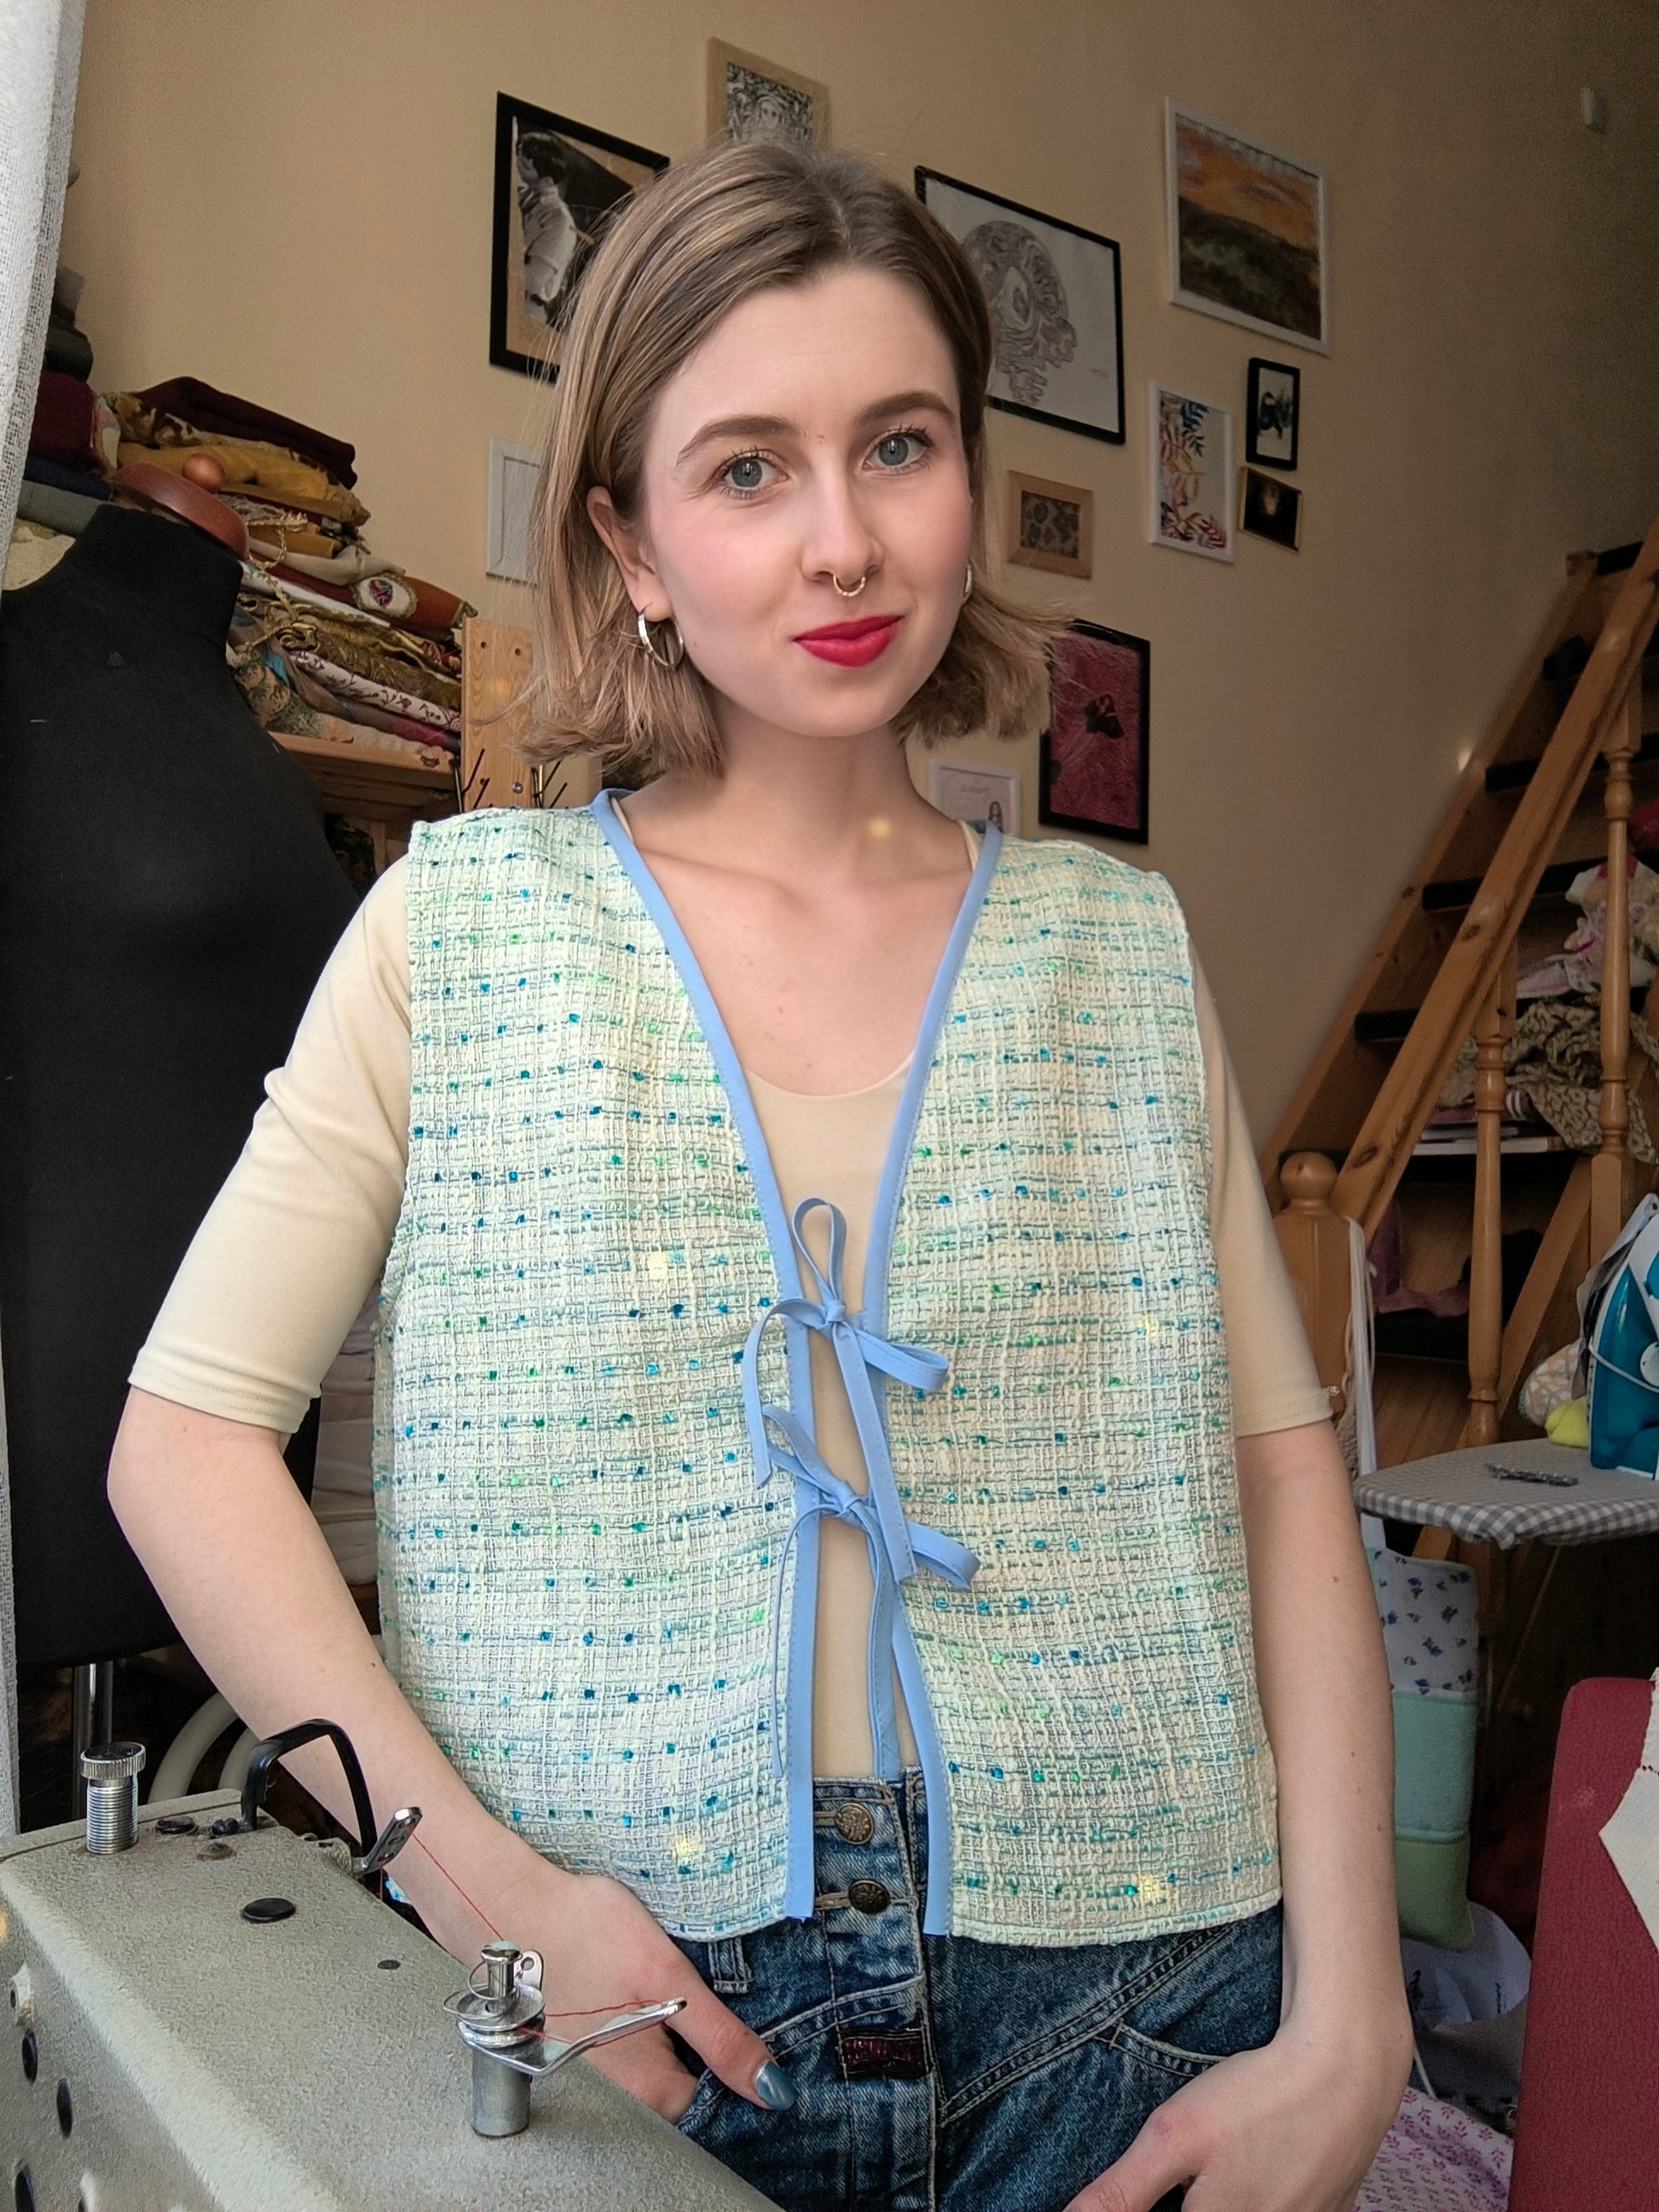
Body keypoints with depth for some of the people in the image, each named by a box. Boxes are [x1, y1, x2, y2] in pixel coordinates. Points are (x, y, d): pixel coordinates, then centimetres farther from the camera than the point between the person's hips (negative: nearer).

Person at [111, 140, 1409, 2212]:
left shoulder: (1119, 949, 1)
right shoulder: (459, 928, -3)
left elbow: (1282, 1470, 0)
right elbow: (186, 1436, -5)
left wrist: (1344, 2042, -7)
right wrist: (472, 1870, -15)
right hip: (627, 2022, -1)